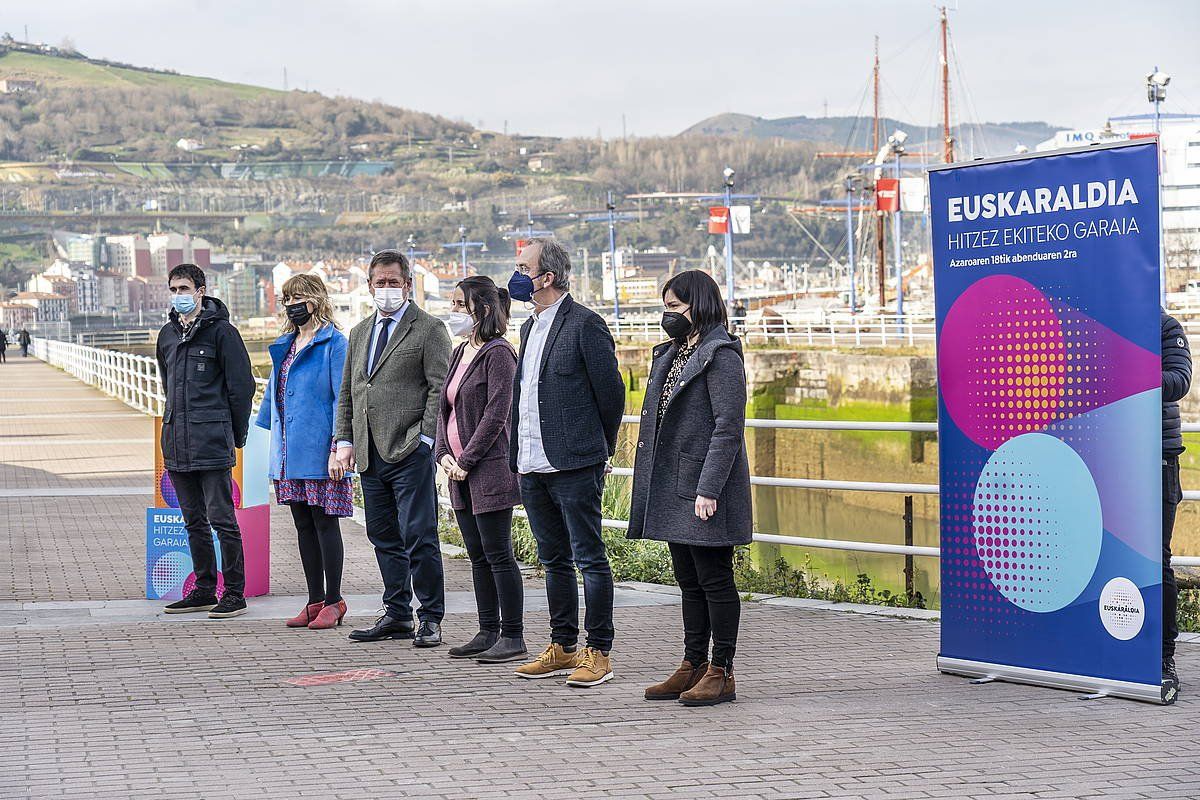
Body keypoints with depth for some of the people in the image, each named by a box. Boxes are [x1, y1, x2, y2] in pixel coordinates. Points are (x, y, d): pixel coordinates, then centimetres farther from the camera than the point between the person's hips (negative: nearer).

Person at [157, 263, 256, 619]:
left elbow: (241, 386, -6)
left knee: (221, 518, -6)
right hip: (176, 442, 7)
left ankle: (235, 593, -1)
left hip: (212, 442, -7)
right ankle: (204, 590, 19)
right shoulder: (167, 334, 15)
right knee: (194, 521, 12)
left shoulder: (221, 331, -6)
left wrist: (236, 435, -4)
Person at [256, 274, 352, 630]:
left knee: (324, 522, -2)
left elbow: (342, 397, -12)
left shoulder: (333, 343, -8)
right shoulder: (285, 345, 16)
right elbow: (273, 394, 22)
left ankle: (333, 601, 6)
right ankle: (315, 601, 16)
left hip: (319, 450, -7)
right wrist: (267, 433, 16)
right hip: (289, 451, 7)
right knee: (303, 525, 10)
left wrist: (339, 446, -19)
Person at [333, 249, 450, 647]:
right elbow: (347, 392, 21)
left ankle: (431, 619, 1)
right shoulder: (360, 332, 19)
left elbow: (440, 389, -7)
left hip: (410, 451, -7)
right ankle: (397, 615, 19)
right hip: (369, 455, 7)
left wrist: (424, 439, -13)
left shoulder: (429, 330, -1)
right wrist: (344, 441, 11)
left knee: (418, 536, -7)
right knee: (384, 538, 11)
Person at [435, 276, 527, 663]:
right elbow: (445, 408, 17)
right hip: (459, 471, 9)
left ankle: (513, 637, -1)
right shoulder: (460, 353, 16)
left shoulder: (497, 353, -11)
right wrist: (443, 454, 2)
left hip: (489, 469, -9)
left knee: (498, 555, -6)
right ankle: (488, 633, 18)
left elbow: (496, 414, -17)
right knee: (478, 556, 12)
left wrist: (466, 460, -15)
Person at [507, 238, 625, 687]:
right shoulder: (530, 327, 17)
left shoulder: (585, 324, -10)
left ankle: (599, 653, 1)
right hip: (533, 467, 9)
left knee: (589, 559, -3)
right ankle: (562, 648, 22)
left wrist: (601, 449, 2)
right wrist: (518, 455, 16)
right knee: (554, 561, 14)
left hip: (574, 465, -8)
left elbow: (611, 391, -7)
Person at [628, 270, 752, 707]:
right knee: (689, 581, 13)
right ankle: (693, 666, 20)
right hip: (673, 489, 9)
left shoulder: (721, 356, -11)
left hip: (705, 492, -9)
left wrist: (708, 489, -22)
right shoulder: (670, 354, 17)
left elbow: (728, 428, -17)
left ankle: (721, 672, 4)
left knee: (714, 580, -2)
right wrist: (650, 484, 15)